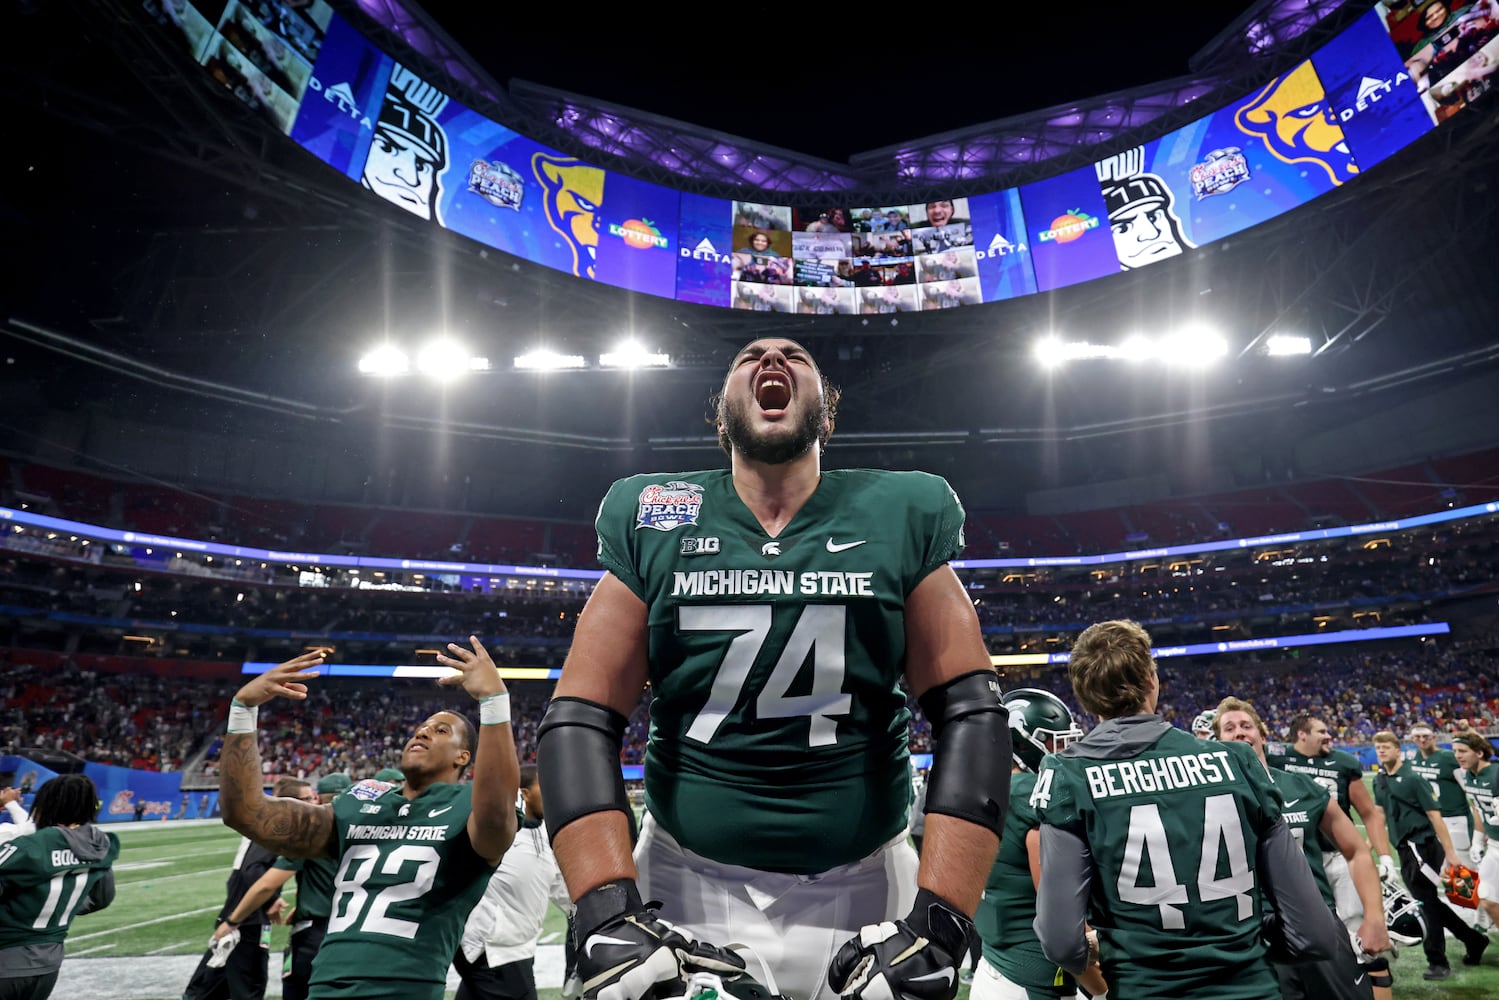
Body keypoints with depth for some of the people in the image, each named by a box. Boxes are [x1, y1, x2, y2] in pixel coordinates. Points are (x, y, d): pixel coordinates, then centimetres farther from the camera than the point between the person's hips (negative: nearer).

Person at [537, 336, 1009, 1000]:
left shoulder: (905, 515, -5)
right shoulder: (651, 518, -4)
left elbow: (970, 715, -8)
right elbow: (580, 718, -7)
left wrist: (937, 927, -17)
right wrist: (611, 915, -17)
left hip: (861, 895, 1)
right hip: (683, 889, 0)